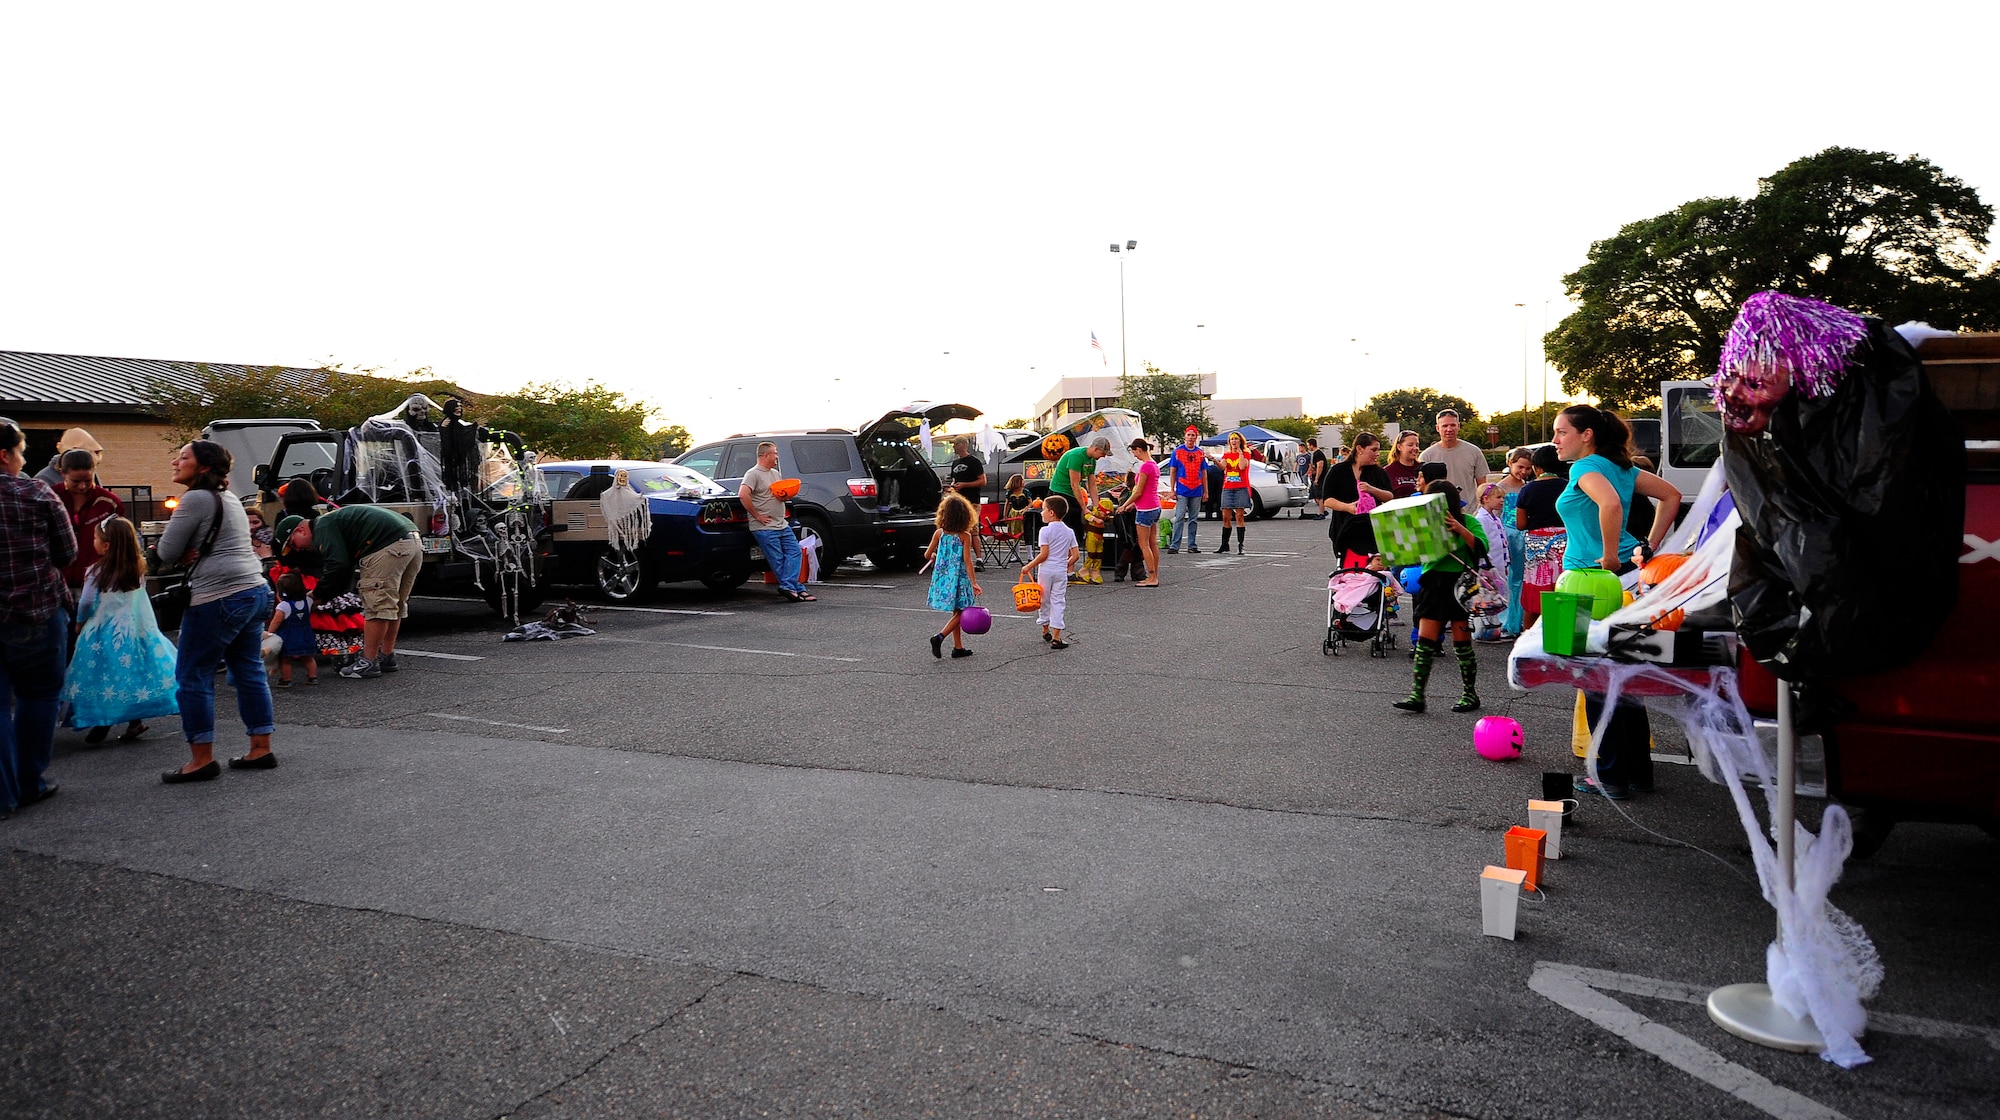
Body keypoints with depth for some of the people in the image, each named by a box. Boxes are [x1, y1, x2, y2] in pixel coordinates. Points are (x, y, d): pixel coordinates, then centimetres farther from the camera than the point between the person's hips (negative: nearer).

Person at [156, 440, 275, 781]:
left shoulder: (195, 499, -10)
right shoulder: (230, 498, 19)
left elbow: (167, 552, -8)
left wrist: (185, 554, 12)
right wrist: (191, 554, 5)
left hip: (219, 598, -9)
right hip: (256, 590, 9)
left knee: (193, 677, 0)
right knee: (249, 671, 12)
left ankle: (202, 759, 3)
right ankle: (261, 749, 16)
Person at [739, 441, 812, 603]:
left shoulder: (776, 473, 18)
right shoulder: (753, 474, -9)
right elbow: (743, 494, -23)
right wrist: (757, 515, -19)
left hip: (782, 525, 9)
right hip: (765, 528, -8)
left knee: (794, 552, -2)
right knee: (778, 561, -4)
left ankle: (787, 587, -7)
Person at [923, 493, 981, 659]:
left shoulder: (939, 533, -2)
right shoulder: (965, 536, -10)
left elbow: (927, 555, 4)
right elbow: (967, 561, -15)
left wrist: (935, 557, 27)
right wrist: (974, 583, -15)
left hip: (942, 577, 5)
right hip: (959, 578, -5)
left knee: (957, 613, 16)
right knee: (960, 613, 5)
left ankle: (958, 647, 19)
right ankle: (940, 637, -14)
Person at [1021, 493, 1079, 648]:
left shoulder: (1045, 531, -10)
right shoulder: (1069, 532, 3)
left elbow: (1044, 555, -15)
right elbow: (1075, 555, 2)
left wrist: (1028, 566, -7)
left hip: (1046, 570, -3)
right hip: (1061, 571, 3)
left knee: (1044, 600, 15)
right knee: (1058, 602, 3)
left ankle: (1045, 631, 31)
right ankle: (1056, 638, -3)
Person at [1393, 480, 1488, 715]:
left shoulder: (1467, 521, 0)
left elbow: (1481, 548, -15)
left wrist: (1460, 529, -27)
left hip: (1459, 583, -4)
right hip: (1433, 583, 4)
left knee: (1462, 642, 4)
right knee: (1425, 641, -1)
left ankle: (1470, 694, 17)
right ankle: (1417, 694, -1)